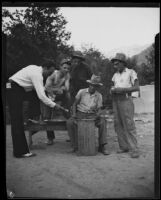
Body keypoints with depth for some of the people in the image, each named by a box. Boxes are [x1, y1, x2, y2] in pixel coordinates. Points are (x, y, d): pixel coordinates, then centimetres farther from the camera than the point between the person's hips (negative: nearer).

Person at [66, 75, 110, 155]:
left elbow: (99, 109, 1)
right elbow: (75, 104, 6)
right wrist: (74, 113, -9)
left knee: (102, 122, -29)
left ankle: (102, 146, -21)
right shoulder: (81, 92, 1)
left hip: (92, 115, 0)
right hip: (80, 113, 0)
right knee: (69, 122, -28)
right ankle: (75, 146, -16)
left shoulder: (99, 96, 4)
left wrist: (97, 114, -22)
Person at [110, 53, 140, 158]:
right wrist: (112, 90, -4)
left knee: (129, 125, -10)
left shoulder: (131, 72, -1)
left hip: (126, 99, -6)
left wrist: (123, 89, -17)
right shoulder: (116, 75, 17)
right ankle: (124, 146, 10)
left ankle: (134, 149, -6)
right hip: (116, 100, 6)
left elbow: (137, 87, -8)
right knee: (118, 124, 2)